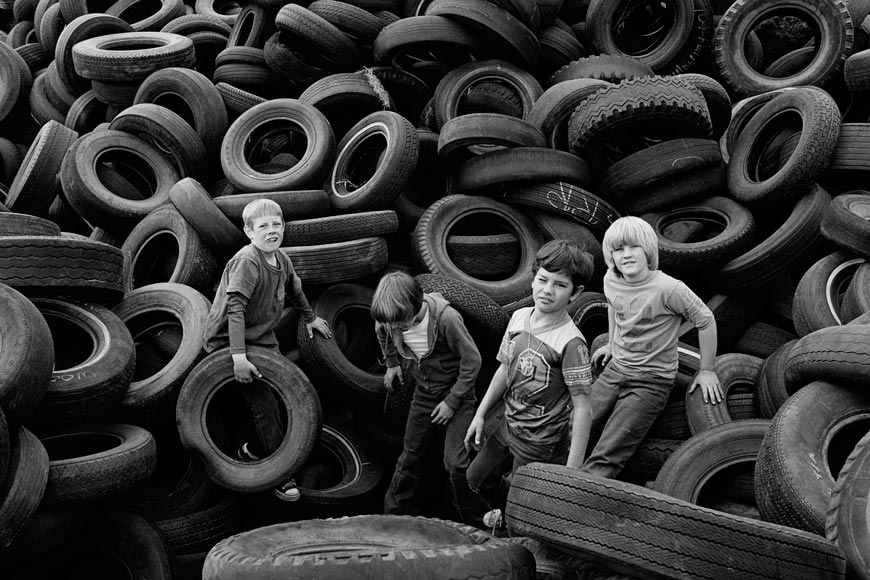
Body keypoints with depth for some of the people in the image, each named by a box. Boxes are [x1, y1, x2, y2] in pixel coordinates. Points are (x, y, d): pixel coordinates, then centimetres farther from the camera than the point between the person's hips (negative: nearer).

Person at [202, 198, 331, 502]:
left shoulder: (281, 260, 3)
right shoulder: (246, 262, -24)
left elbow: (294, 290, 24)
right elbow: (235, 308, -31)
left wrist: (310, 317, 37)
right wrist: (238, 355, -38)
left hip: (263, 339, 9)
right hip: (230, 341, -9)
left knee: (282, 394, 12)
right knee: (265, 404, -12)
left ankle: (254, 449, 34)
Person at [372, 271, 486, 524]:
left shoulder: (445, 318, -32)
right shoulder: (390, 319, -15)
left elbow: (472, 360, -21)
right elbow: (381, 332, 14)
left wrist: (452, 402, -17)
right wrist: (392, 363, 13)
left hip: (456, 395, -5)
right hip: (424, 395, 5)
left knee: (455, 462, -12)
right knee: (410, 457, 12)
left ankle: (473, 521, 8)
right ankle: (393, 513, 27)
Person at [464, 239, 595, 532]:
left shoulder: (571, 343, -26)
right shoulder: (519, 317, -4)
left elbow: (582, 409, -24)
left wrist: (572, 470, -24)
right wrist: (480, 415, 12)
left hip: (541, 445, -7)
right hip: (510, 428, 7)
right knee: (478, 477, 23)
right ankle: (504, 511, 49)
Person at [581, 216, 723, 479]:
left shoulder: (668, 289, -20)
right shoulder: (611, 280, -1)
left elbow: (705, 321, -8)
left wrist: (707, 371, 0)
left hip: (651, 381, -6)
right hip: (614, 371, 6)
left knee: (604, 460, -16)